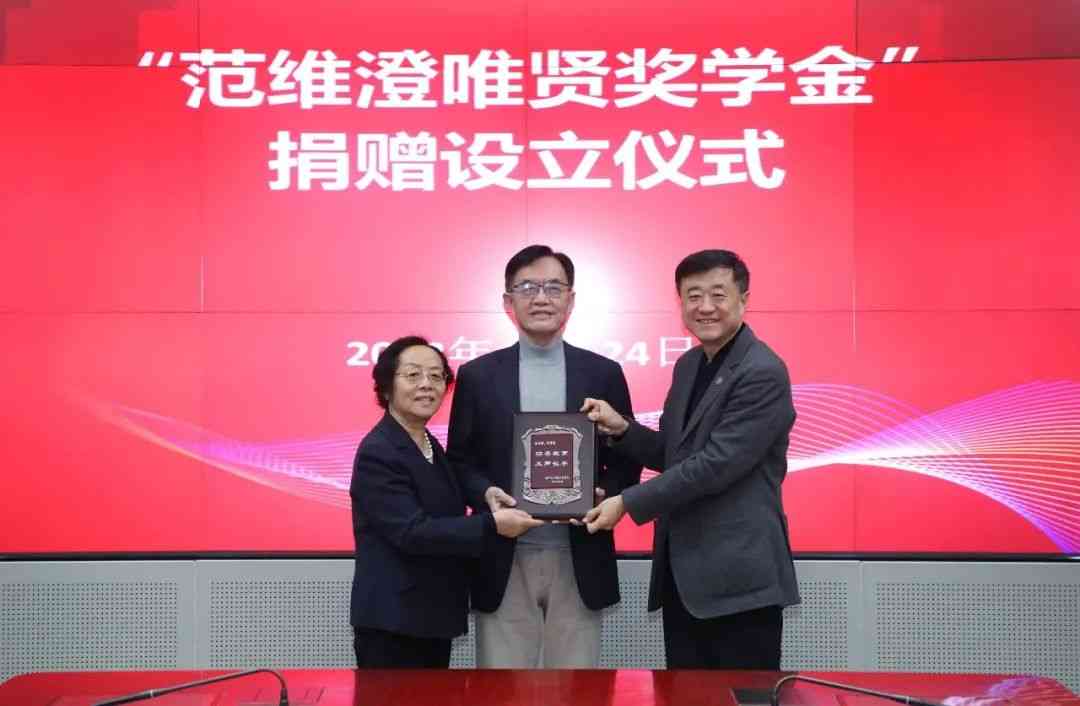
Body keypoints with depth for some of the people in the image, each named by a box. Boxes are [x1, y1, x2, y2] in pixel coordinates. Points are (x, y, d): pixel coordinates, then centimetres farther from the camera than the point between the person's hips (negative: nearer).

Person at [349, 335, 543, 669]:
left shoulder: (431, 446, 11)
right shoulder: (378, 453, -16)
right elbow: (412, 532, -24)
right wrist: (492, 525, -25)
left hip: (433, 616, 9)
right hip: (393, 623, -9)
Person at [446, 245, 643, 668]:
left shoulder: (604, 374, 4)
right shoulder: (478, 375, 3)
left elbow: (626, 461, 6)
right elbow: (459, 460, 6)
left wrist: (603, 494, -14)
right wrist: (485, 491, -15)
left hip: (578, 561, 0)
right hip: (504, 562, 0)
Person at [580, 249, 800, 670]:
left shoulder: (763, 373, -15)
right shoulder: (687, 365, 12)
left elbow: (716, 463, -21)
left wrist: (628, 504, -17)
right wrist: (622, 428, -2)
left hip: (739, 575, -8)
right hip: (682, 572, 8)